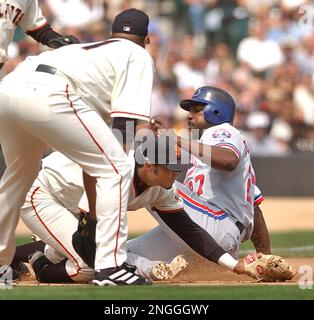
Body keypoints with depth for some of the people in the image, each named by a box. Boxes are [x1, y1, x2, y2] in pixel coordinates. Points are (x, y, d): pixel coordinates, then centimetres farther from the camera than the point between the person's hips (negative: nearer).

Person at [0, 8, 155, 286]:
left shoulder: (92, 50, 39)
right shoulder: (139, 57, 19)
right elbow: (124, 121, 1)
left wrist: (94, 210, 36)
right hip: (49, 95, -8)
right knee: (115, 169, 1)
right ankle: (110, 266, -5)